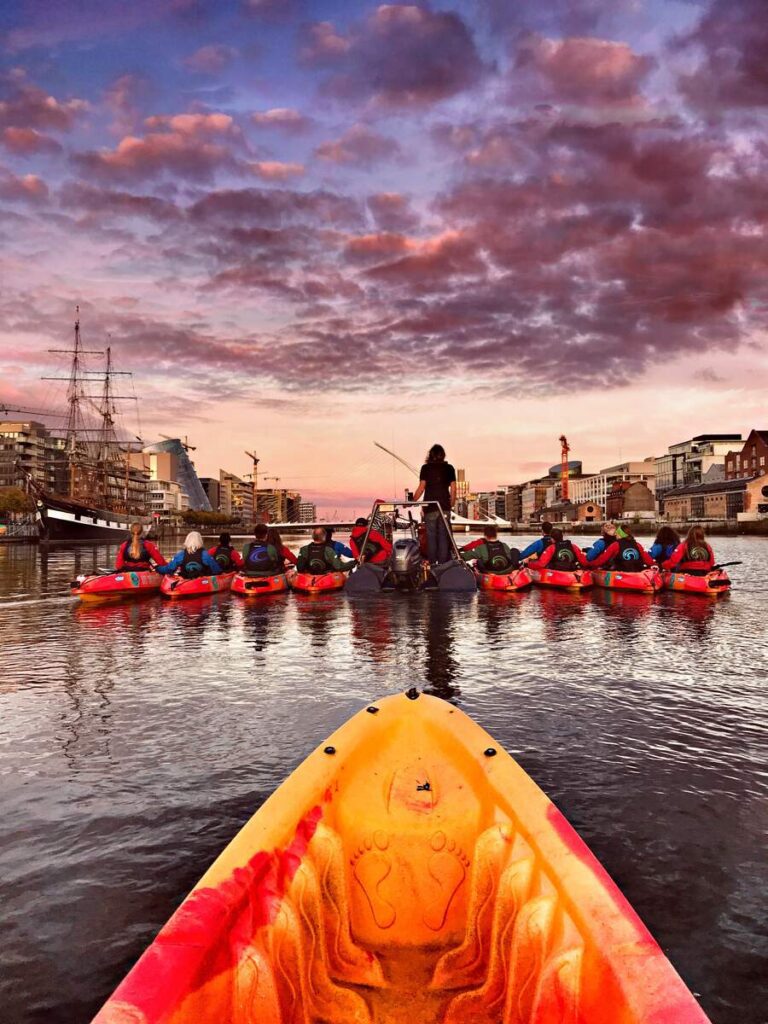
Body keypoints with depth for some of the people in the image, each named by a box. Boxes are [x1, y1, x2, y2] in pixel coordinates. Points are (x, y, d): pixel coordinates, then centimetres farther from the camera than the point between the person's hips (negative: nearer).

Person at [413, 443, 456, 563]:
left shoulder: (426, 468, -1)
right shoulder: (449, 468, 5)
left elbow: (421, 487, -6)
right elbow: (453, 488, 3)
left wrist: (412, 501, 3)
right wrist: (452, 504, 15)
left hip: (430, 506, -1)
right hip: (445, 506, 2)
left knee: (431, 536, 4)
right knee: (443, 536, 6)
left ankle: (432, 563, 5)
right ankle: (443, 563, 6)